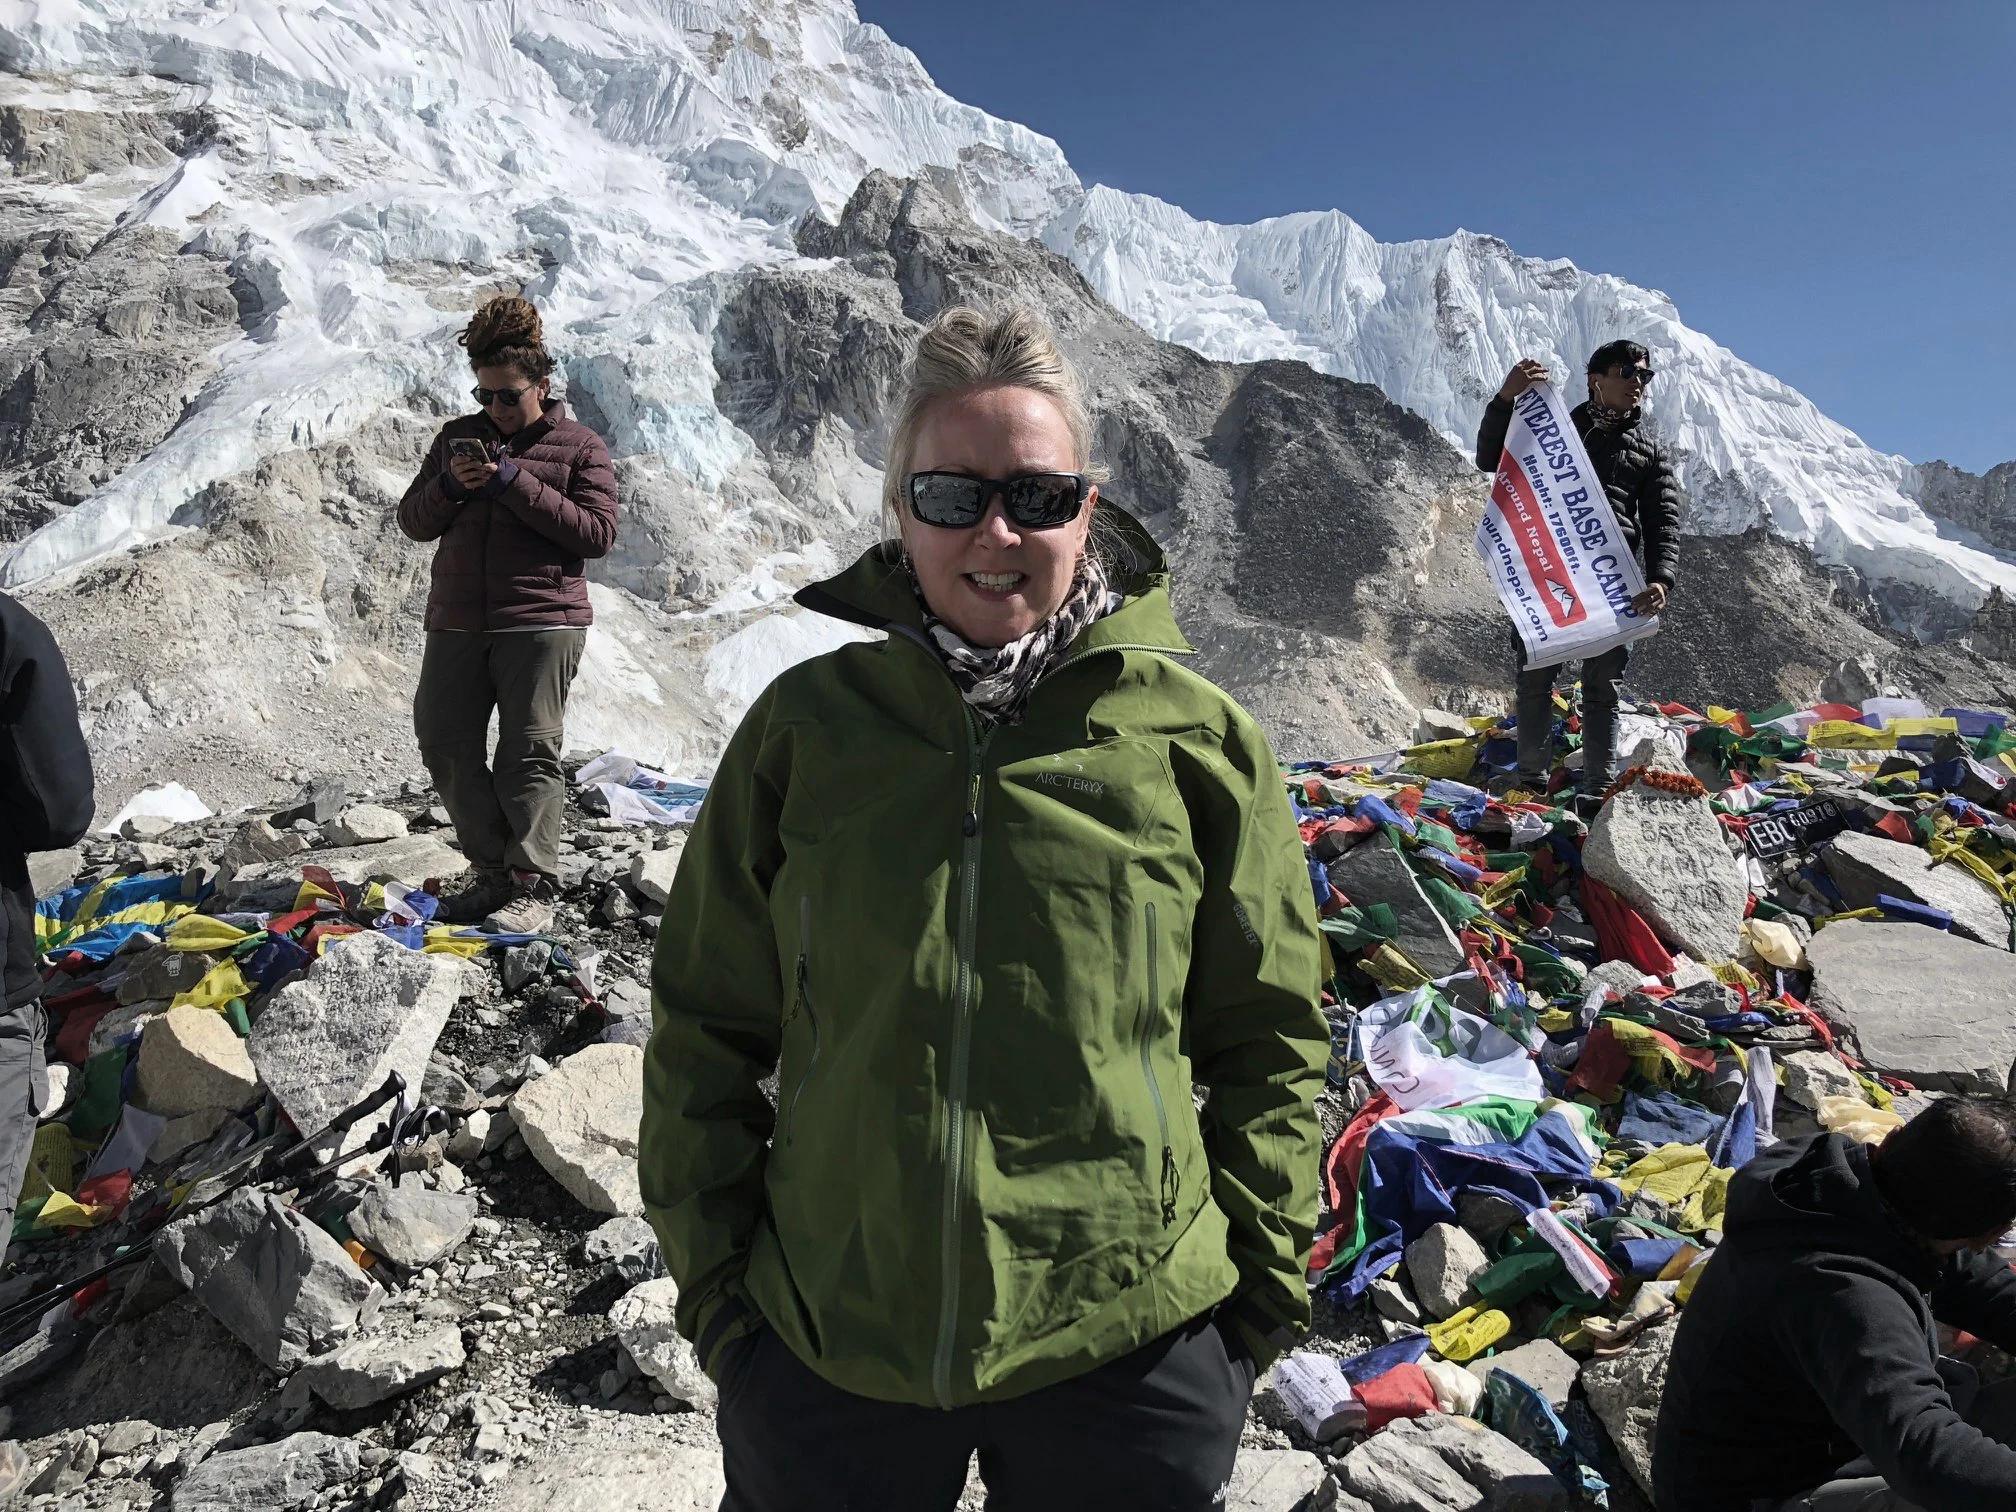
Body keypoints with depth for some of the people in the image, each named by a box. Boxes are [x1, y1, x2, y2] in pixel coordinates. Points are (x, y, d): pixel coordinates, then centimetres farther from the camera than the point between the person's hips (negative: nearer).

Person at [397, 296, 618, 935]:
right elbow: (413, 522, 16)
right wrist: (449, 486, -6)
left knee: (529, 752, -6)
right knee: (444, 744, 5)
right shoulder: (458, 436, 17)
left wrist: (515, 482, -15)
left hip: (541, 623, -5)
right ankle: (491, 870, 16)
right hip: (456, 624, 6)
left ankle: (533, 887, -2)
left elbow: (597, 533, -9)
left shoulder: (580, 447, 4)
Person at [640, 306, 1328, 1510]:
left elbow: (1267, 1037, 2)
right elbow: (706, 1023, 3)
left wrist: (1260, 1275, 2)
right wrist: (710, 1265, 2)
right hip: (823, 1346, 1)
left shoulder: (1195, 737, -6)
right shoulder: (807, 723, -4)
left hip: (1126, 1352, 0)